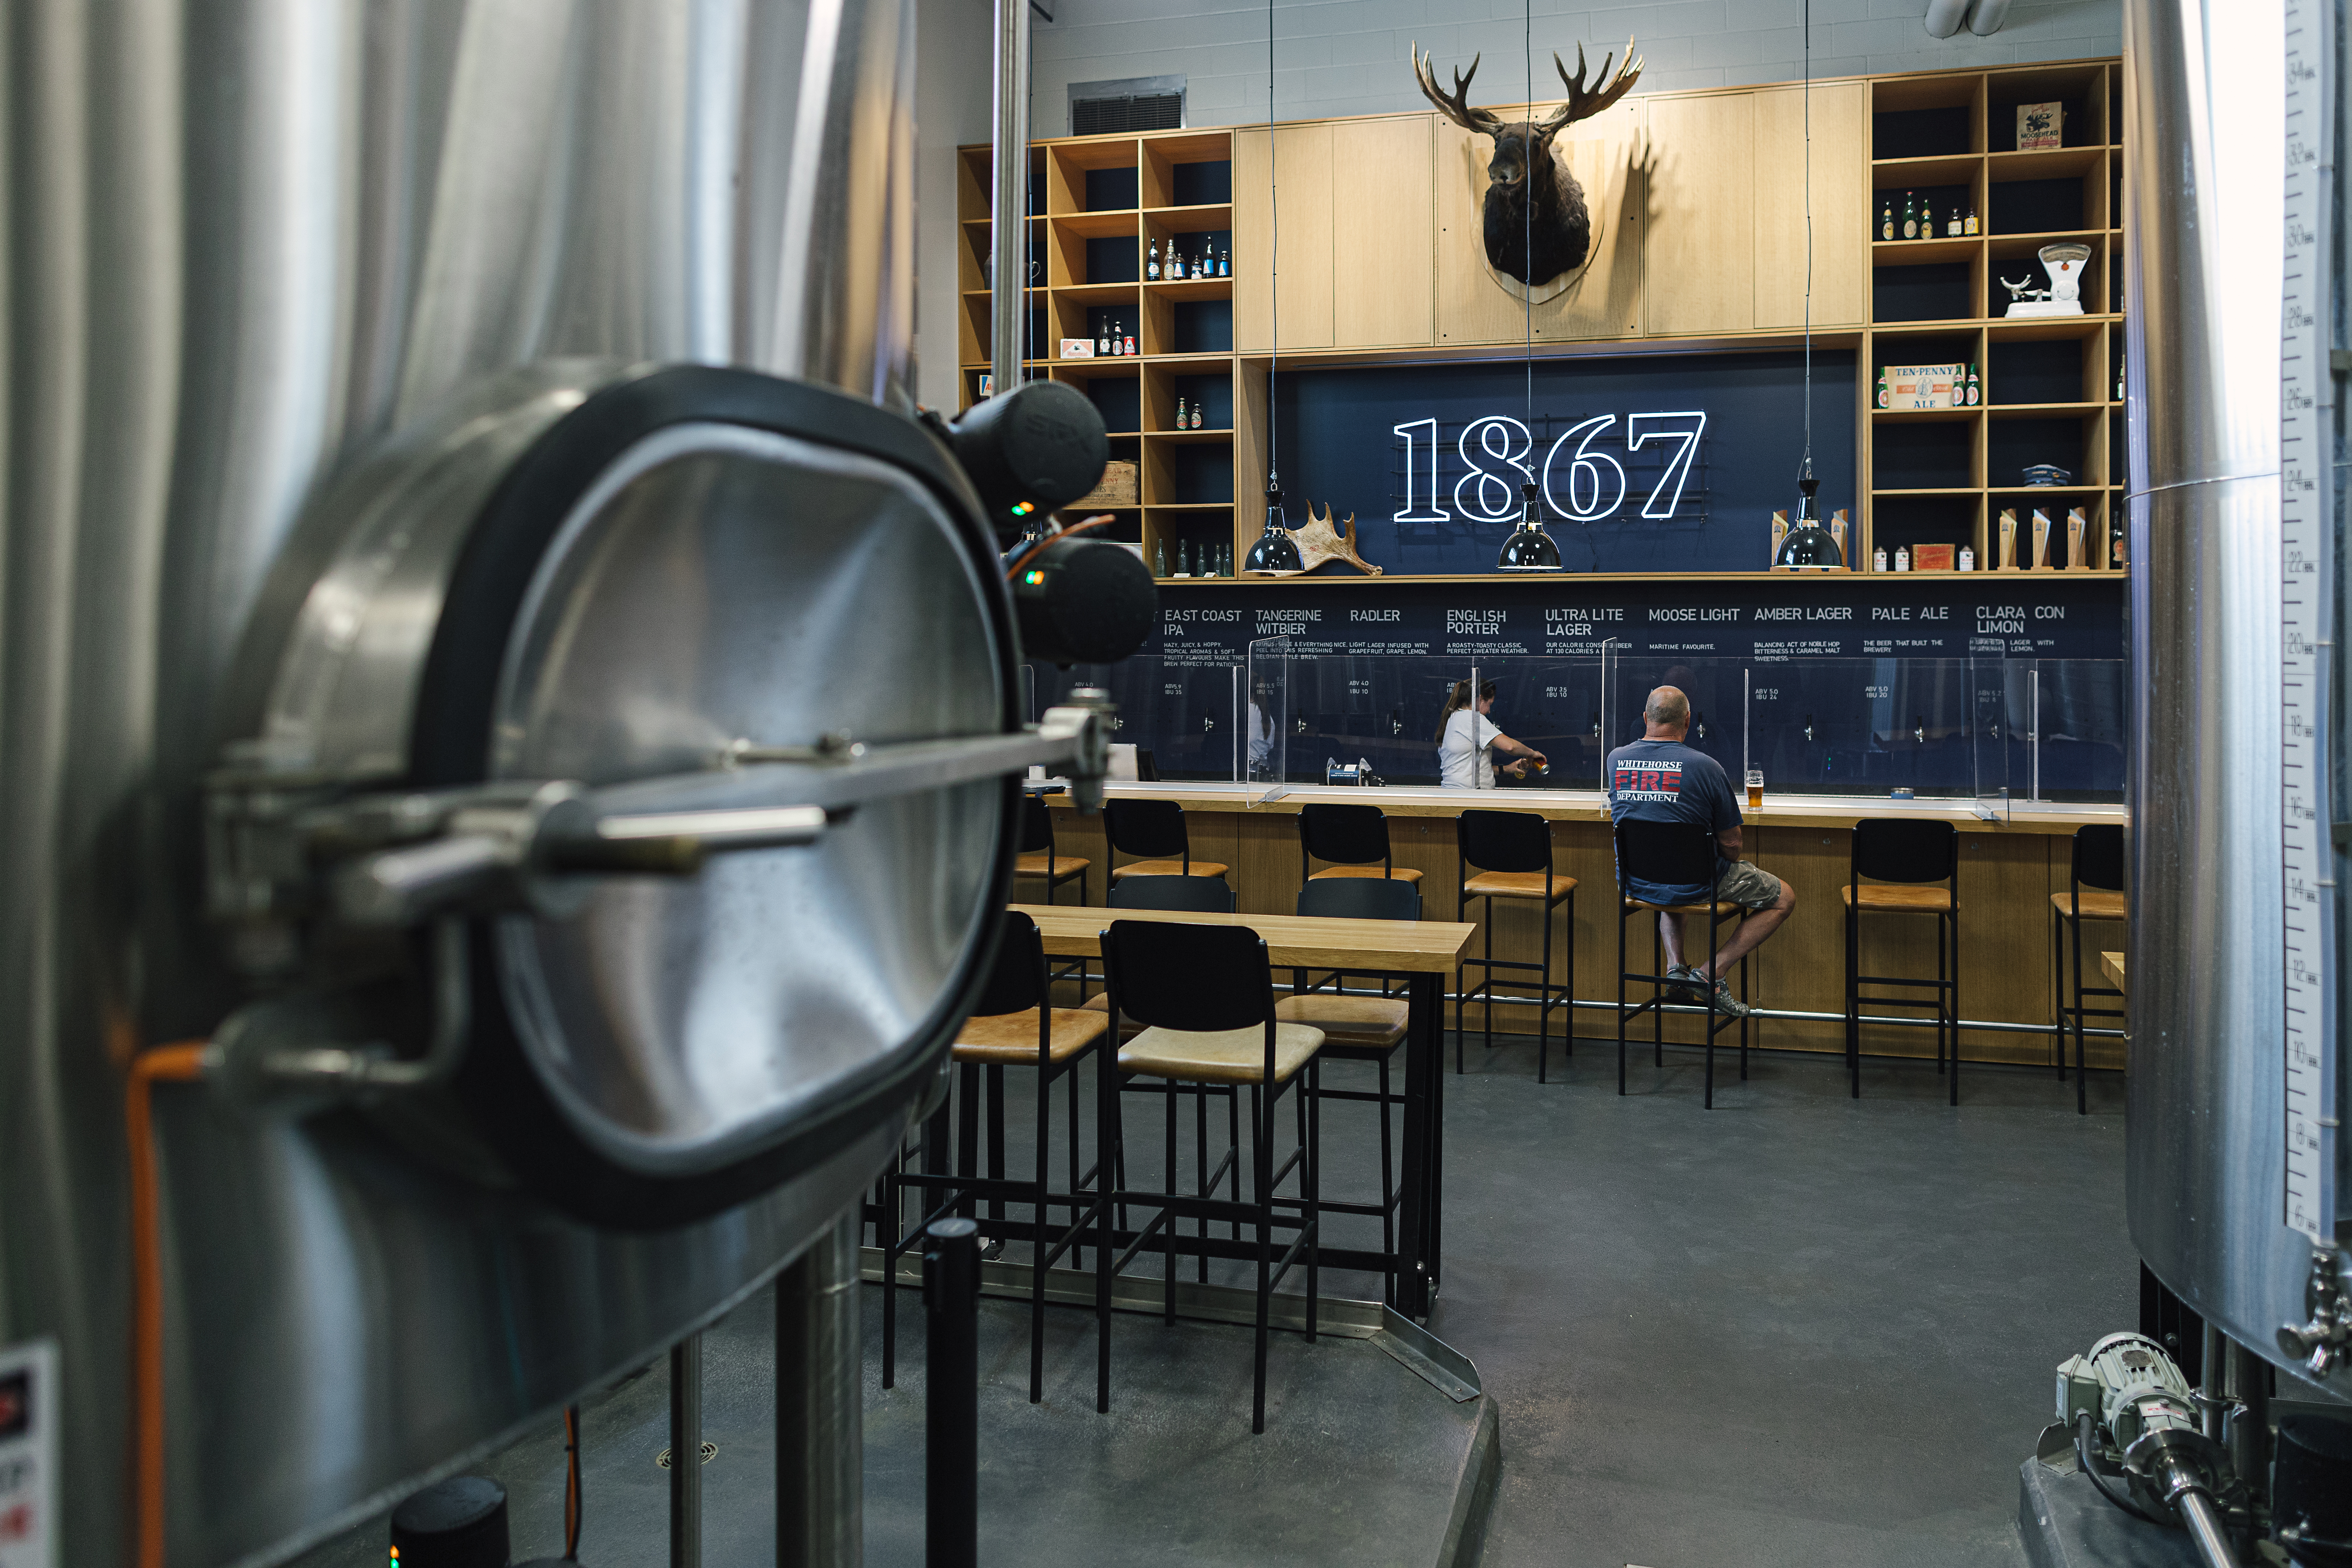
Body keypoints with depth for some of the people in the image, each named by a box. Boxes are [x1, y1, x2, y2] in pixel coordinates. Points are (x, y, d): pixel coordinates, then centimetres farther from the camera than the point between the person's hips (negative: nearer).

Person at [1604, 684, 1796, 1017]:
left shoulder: (1615, 760, -4)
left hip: (1635, 885, 5)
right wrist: (1727, 866, 12)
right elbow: (1731, 844, -9)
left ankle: (1675, 964, 19)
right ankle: (1711, 972, 2)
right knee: (1784, 899, 14)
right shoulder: (1705, 766, -17)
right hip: (1691, 885, -5)